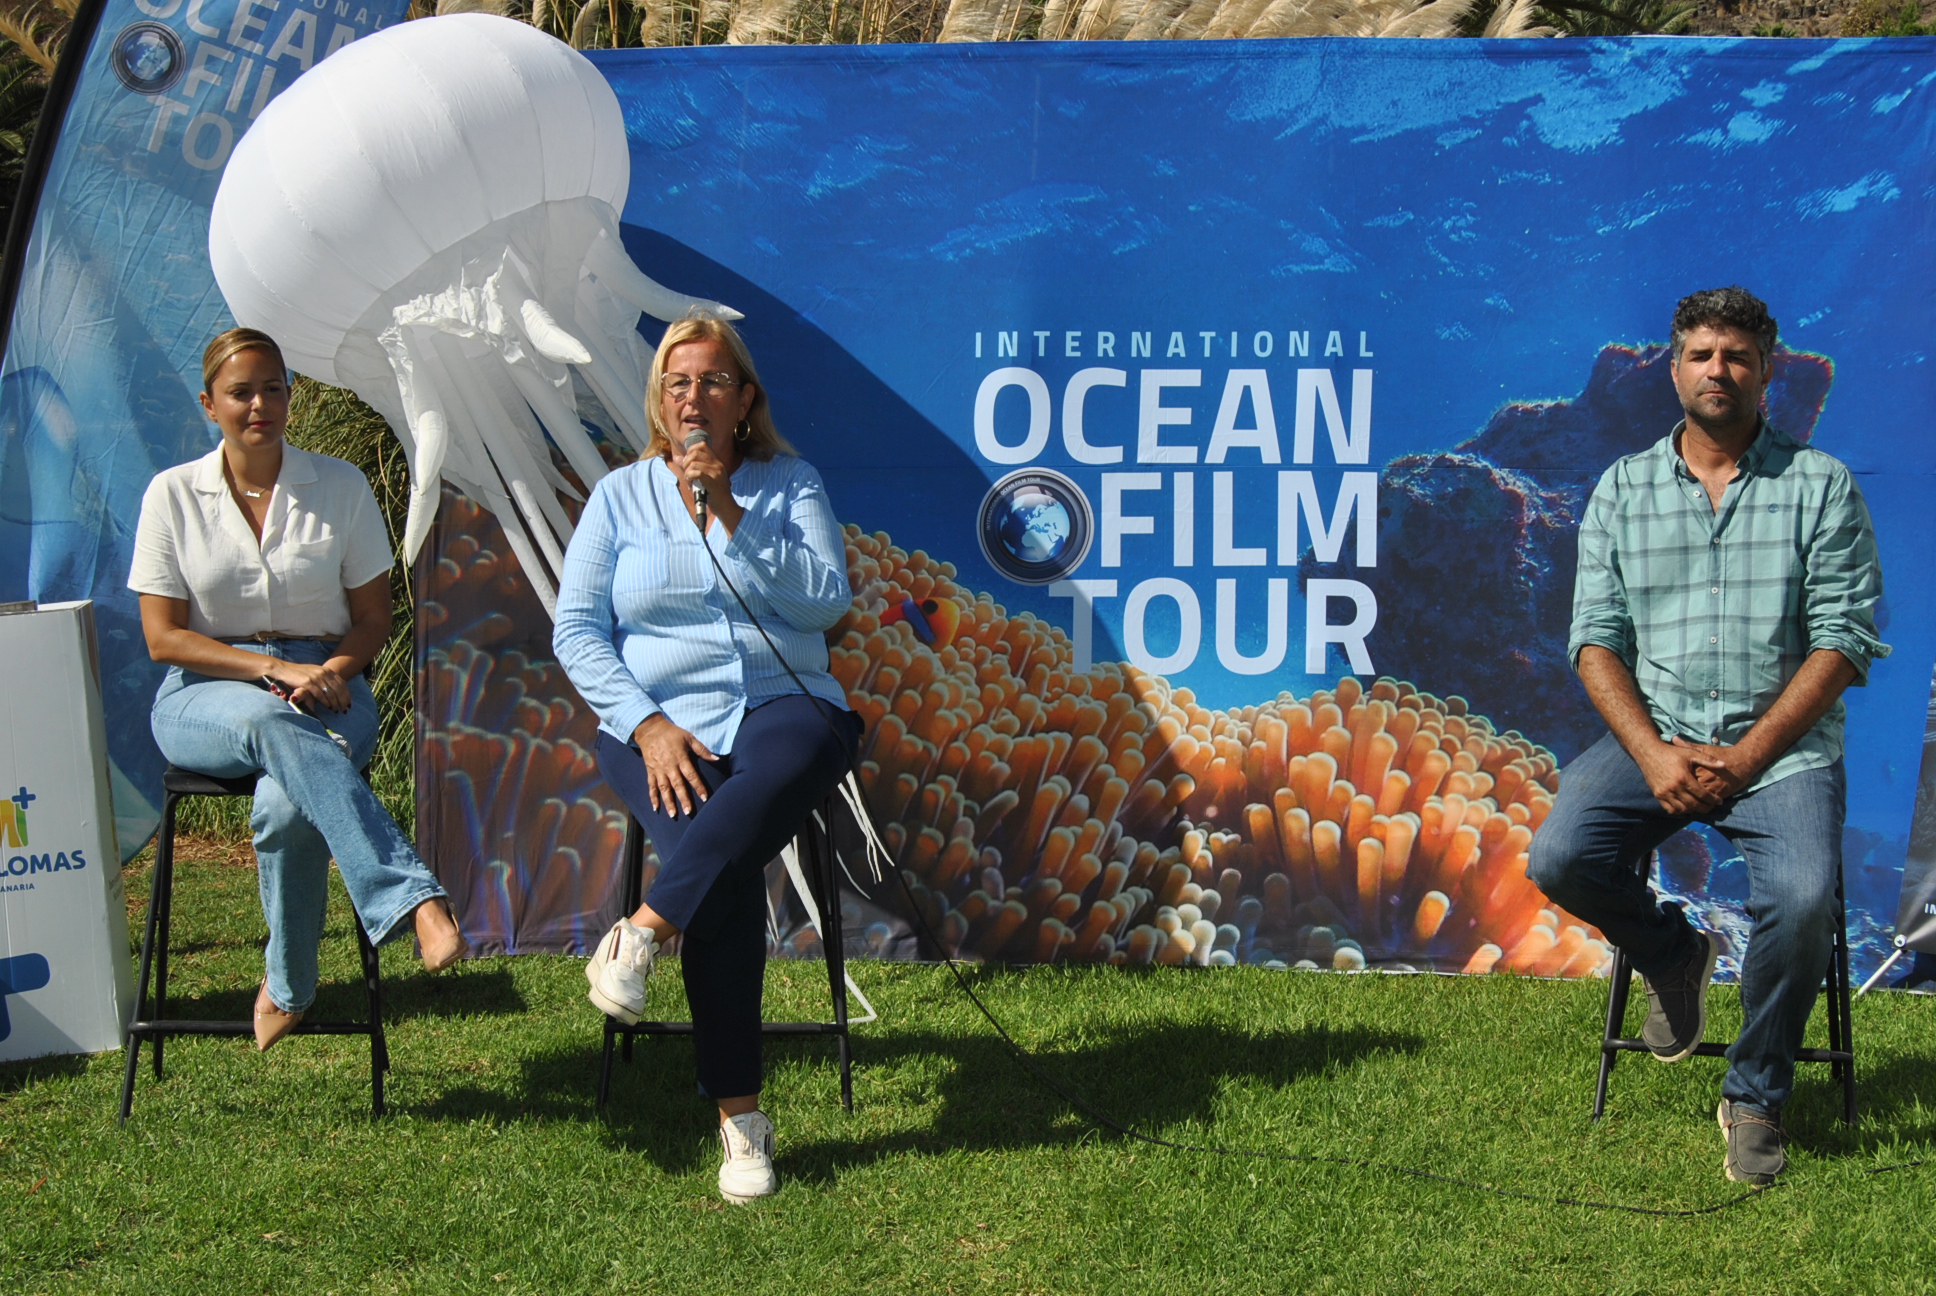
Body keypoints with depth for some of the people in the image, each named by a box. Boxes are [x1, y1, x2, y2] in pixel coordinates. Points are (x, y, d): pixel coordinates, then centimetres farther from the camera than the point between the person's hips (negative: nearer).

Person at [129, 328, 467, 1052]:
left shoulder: (340, 486, 8)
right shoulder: (174, 495, 6)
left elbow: (374, 620, 10)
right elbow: (163, 638, 0)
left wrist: (332, 671, -13)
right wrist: (277, 670, -13)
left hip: (326, 689, 1)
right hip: (205, 697, -1)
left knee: (288, 806, -35)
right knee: (272, 722, -39)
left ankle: (288, 990, -13)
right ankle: (416, 900, -52)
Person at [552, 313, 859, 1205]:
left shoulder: (791, 483, 11)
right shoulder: (620, 496, 12)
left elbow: (827, 599, -4)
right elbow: (575, 630, 4)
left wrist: (731, 517, -11)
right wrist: (646, 725, -11)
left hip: (783, 706, 1)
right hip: (658, 720, 0)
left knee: (774, 782, -41)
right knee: (728, 874, -30)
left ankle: (643, 930, -32)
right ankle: (739, 1114, -26)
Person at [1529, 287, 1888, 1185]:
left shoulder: (1820, 487, 3)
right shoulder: (1622, 490, 9)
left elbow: (1842, 639, -3)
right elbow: (1597, 639, 4)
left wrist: (1747, 756, -13)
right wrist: (1654, 754, -13)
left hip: (1782, 743, -2)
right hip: (1654, 735, 2)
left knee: (1802, 898, -29)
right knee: (1561, 859, -24)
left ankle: (1755, 1096, -3)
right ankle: (1673, 956, 10)